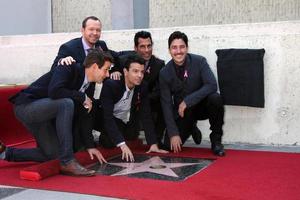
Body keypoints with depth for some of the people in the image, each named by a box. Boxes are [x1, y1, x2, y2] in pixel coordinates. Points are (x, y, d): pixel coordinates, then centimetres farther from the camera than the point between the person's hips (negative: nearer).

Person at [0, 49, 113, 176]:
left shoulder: (85, 84, 7)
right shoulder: (69, 69, -17)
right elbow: (54, 91, -35)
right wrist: (82, 97, -22)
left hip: (40, 111, 9)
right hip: (26, 107, -9)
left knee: (52, 154, 7)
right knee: (66, 103, -32)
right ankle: (67, 162, -28)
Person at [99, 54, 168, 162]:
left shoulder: (142, 88, -15)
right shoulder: (110, 85, -31)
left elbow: (146, 116, -15)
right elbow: (108, 116, -38)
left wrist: (153, 144, -25)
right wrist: (122, 144, -46)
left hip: (128, 124, 6)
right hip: (108, 121, -6)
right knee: (109, 142, -27)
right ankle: (105, 136, 7)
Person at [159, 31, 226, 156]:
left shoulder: (199, 61, -14)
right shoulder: (164, 73, -10)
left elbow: (212, 86, -25)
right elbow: (166, 104, -10)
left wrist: (187, 101, -31)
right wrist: (173, 133, -16)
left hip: (202, 105, -2)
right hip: (182, 112, 2)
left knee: (215, 99, -34)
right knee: (170, 145, -12)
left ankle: (216, 140, -12)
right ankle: (191, 129, 22)